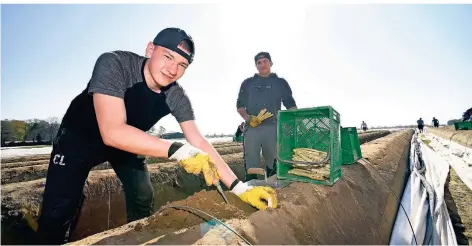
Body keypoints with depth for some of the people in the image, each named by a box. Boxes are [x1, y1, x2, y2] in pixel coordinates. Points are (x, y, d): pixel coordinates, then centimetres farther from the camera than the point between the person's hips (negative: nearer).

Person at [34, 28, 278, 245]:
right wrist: (177, 150, -51)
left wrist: (239, 187, -29)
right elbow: (112, 132, -44)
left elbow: (199, 142, -24)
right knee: (59, 209, -12)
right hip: (80, 136, -3)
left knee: (143, 198, 2)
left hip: (128, 142, 4)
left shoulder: (177, 97, -23)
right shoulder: (114, 64, -35)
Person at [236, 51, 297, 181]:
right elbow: (240, 106, 12)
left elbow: (291, 105, 11)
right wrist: (249, 118, -7)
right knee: (251, 165, -2)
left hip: (272, 127, 0)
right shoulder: (248, 83, 17)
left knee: (273, 164, 2)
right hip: (252, 128, 1)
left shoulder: (280, 82, 15)